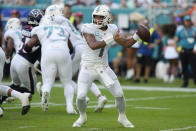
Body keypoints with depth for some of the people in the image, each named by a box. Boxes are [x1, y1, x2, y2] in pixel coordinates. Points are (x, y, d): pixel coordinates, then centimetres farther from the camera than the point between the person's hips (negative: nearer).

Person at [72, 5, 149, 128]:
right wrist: (111, 39, -38)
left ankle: (122, 117, 25)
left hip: (103, 68, 4)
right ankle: (82, 117, 17)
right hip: (88, 68, -4)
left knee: (119, 94, -1)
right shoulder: (89, 28, -17)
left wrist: (137, 35, -15)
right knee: (81, 96, -14)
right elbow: (93, 46, -32)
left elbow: (127, 43, 3)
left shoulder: (112, 29, -2)